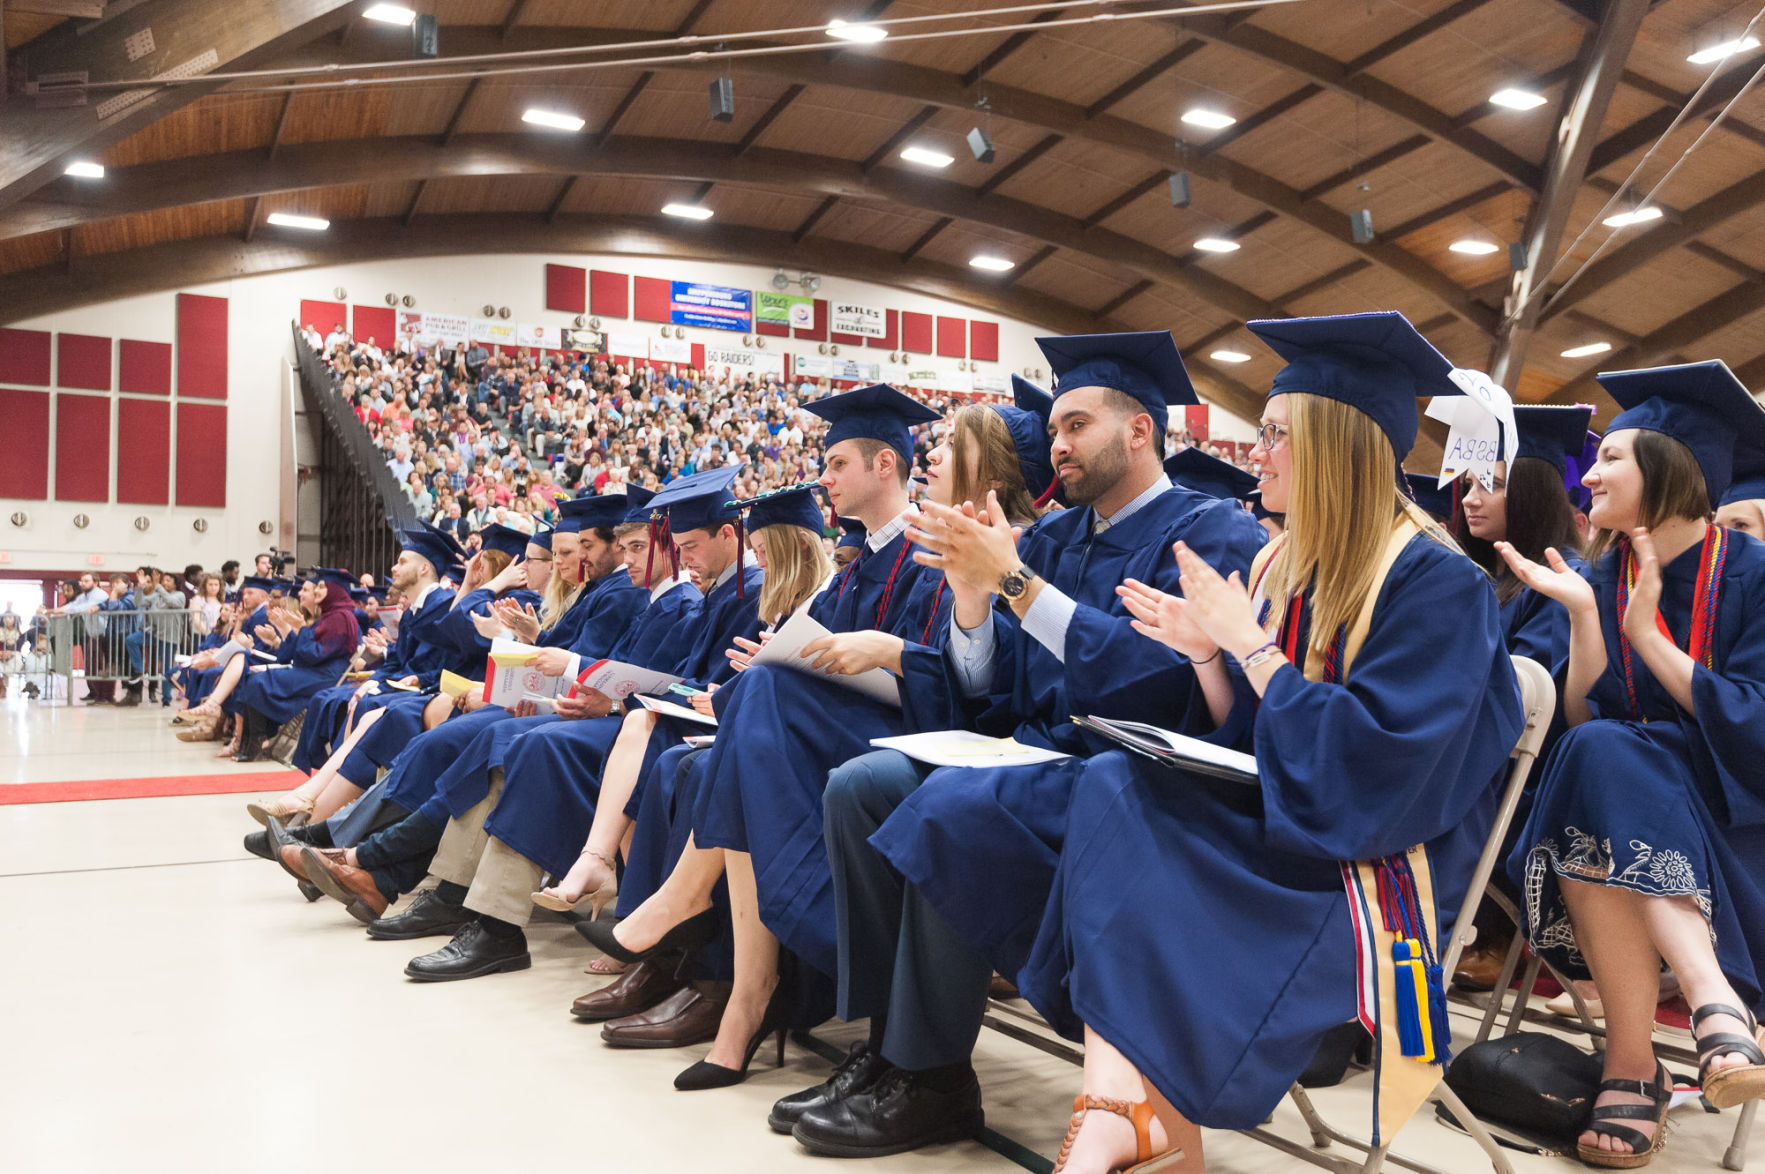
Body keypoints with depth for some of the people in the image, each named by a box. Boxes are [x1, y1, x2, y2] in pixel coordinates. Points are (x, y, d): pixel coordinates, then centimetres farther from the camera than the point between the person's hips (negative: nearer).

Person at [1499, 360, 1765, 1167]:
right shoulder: (1598, 577, 8)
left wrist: (1646, 633, -18)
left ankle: (1633, 1062, -35)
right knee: (1595, 756, -32)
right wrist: (1582, 616, -14)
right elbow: (1579, 722, -1)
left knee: (1604, 760, -34)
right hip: (1616, 795, 3)